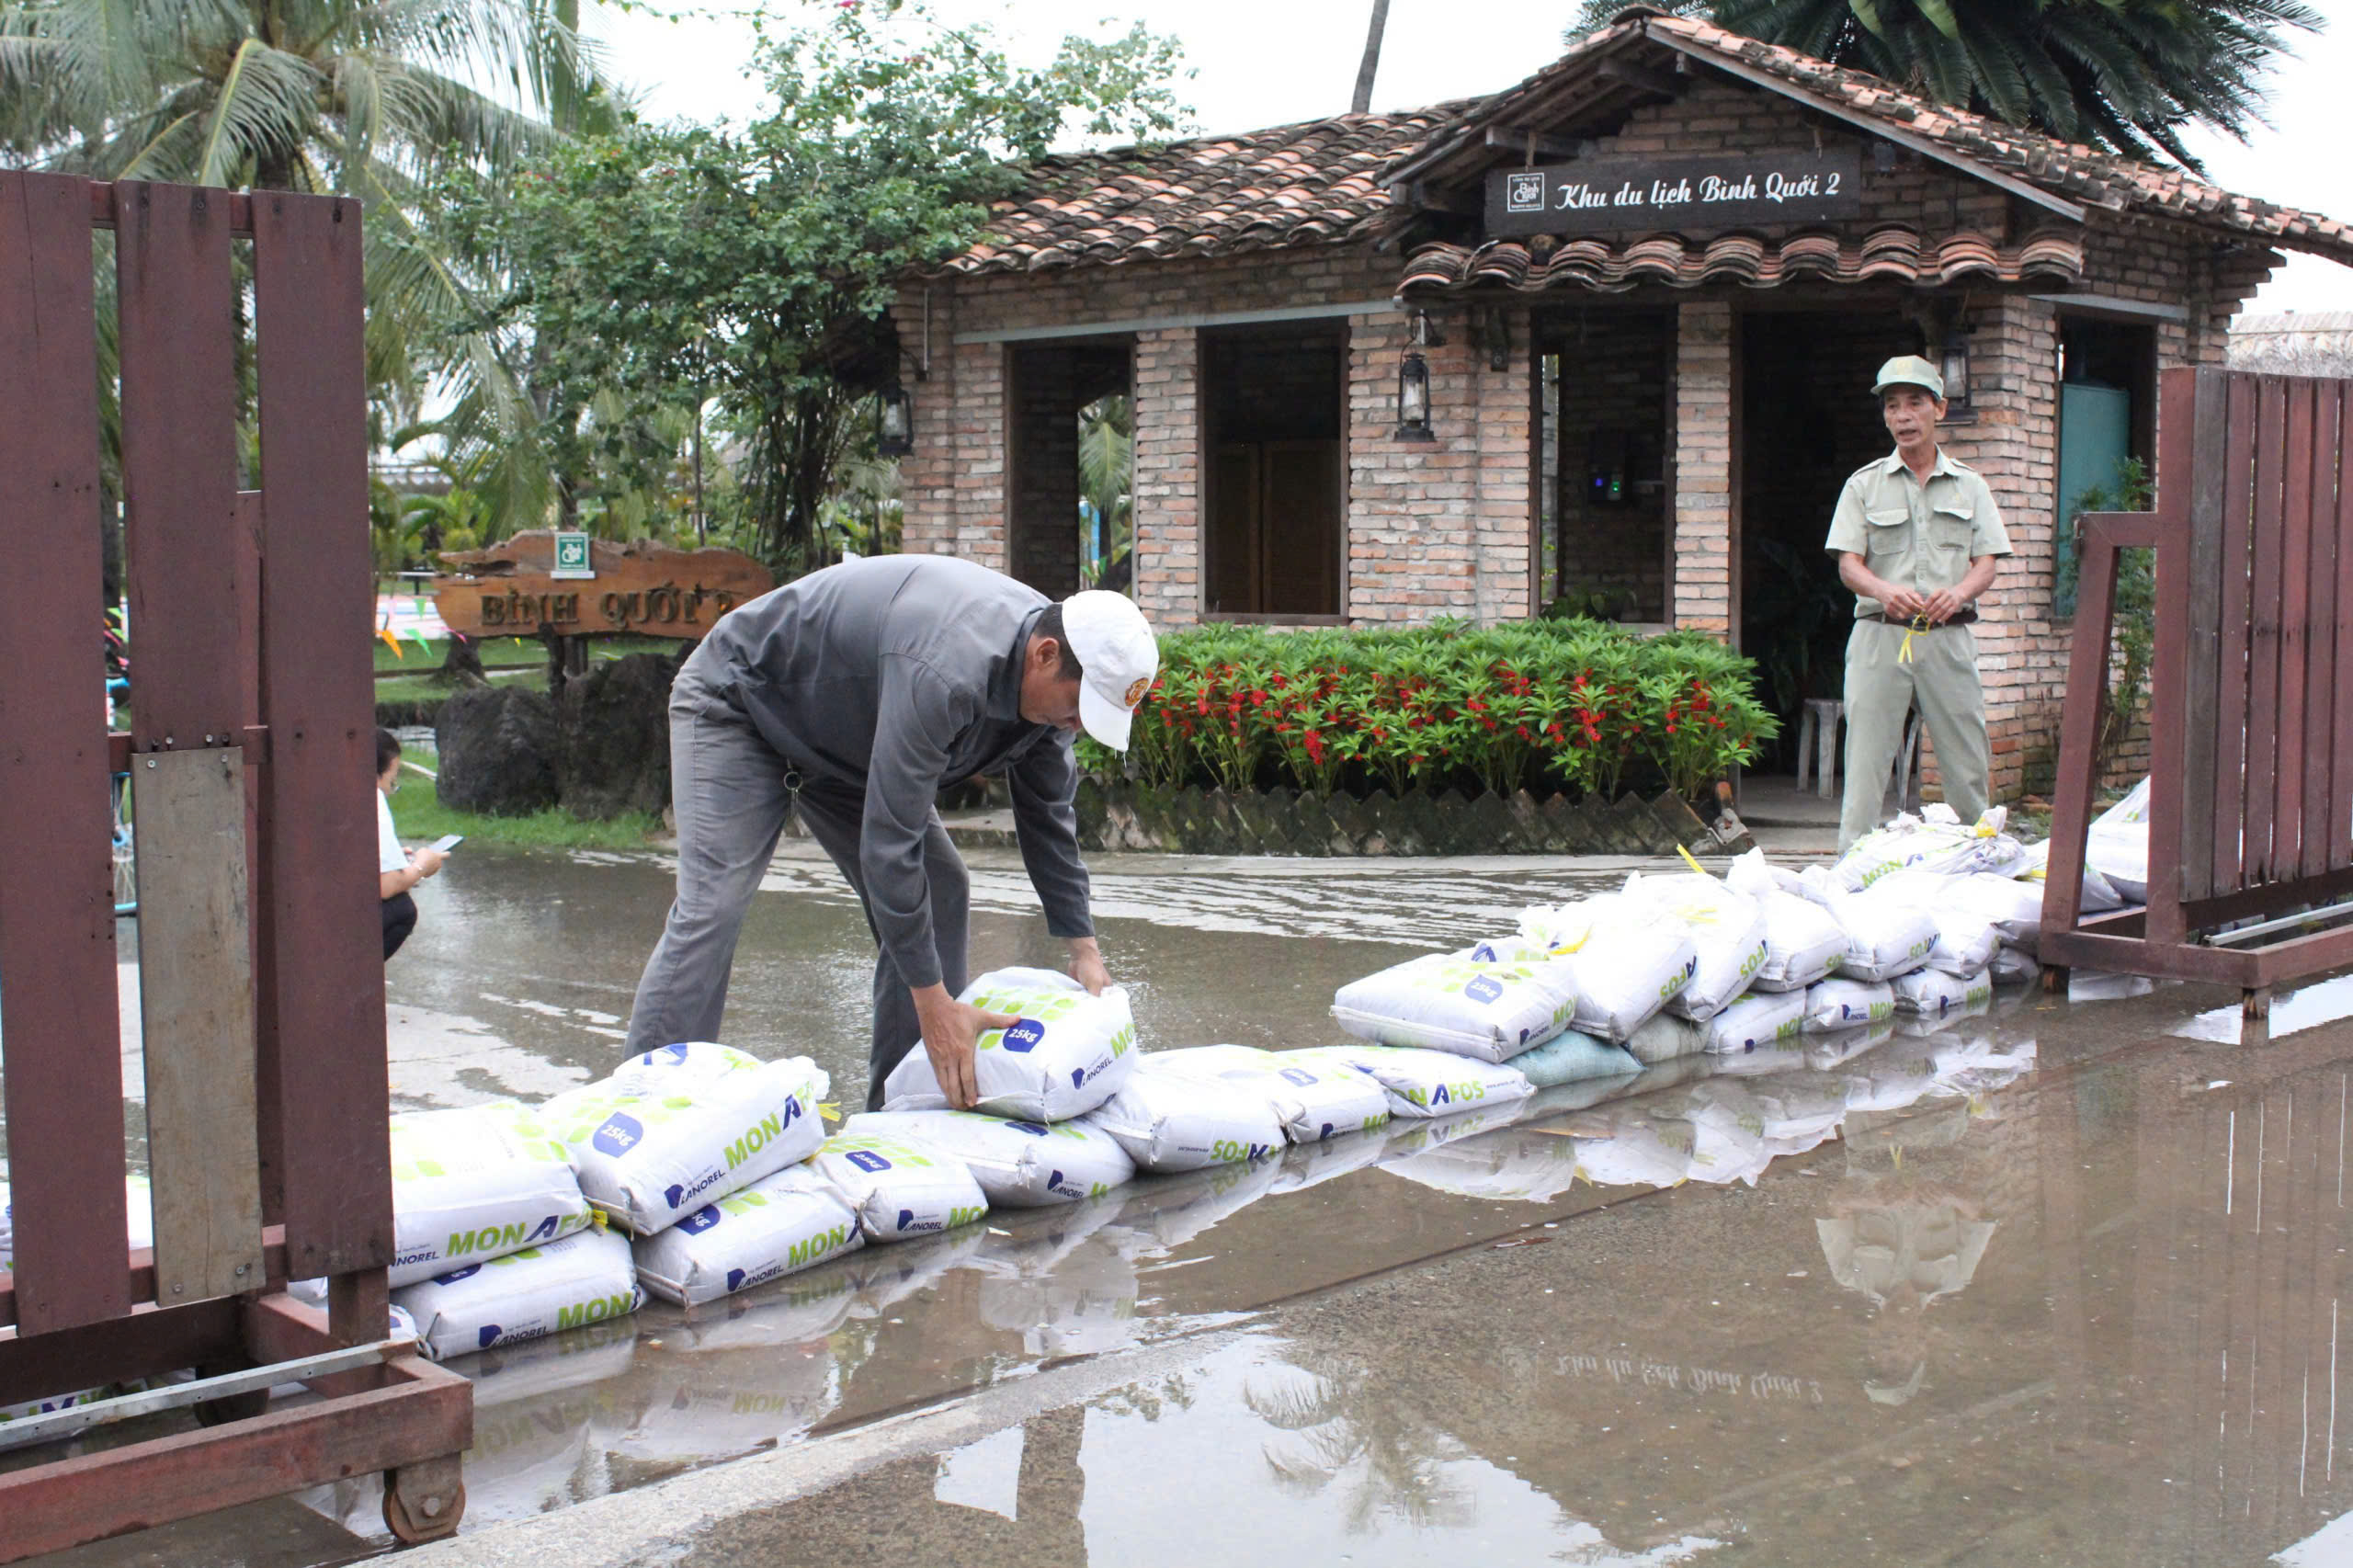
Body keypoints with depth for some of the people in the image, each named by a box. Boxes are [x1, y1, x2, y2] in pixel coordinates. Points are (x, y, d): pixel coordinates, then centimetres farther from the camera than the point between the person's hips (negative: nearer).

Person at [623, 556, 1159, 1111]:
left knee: (940, 895, 0)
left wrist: (1082, 946, -1)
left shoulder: (1052, 678, -14)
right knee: (711, 908, -22)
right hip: (737, 705, -9)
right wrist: (934, 1003, -36)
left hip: (843, 739, 9)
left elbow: (1047, 813, 2)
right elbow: (890, 838, -40)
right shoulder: (944, 670, -42)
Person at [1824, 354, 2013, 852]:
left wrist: (1959, 592, -16)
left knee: (1968, 763, 1)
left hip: (1948, 637, 1)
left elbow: (1987, 562, 8)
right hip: (1881, 636, -1)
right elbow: (1848, 563, 1)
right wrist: (1887, 592, -21)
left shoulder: (1968, 485, 14)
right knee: (1866, 760, -6)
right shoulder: (1864, 485, 10)